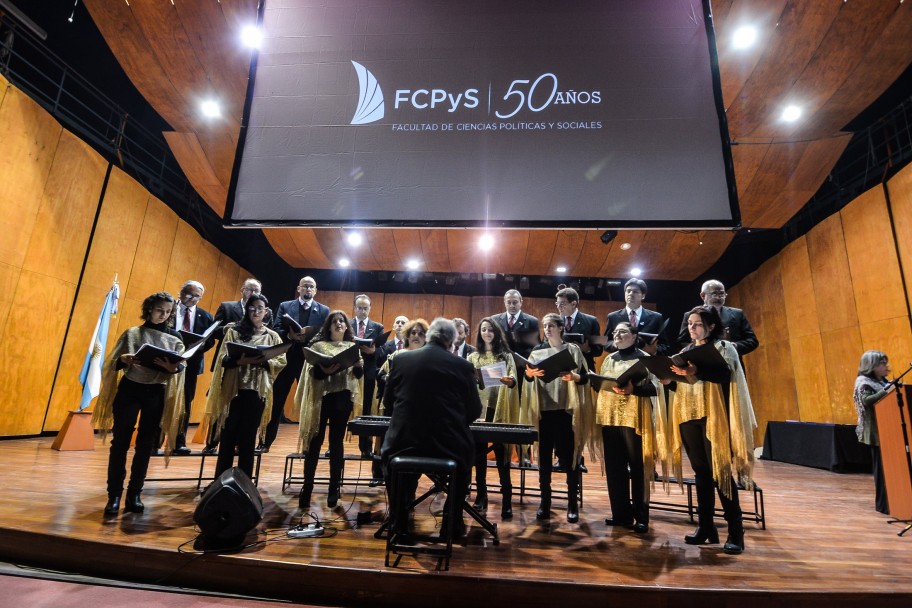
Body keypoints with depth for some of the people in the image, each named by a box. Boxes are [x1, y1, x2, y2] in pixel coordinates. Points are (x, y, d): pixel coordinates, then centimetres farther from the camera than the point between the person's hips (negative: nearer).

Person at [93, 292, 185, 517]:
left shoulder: (175, 339, 6)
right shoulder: (132, 333, 5)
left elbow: (181, 368, -3)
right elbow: (114, 363, 3)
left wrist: (173, 367, -26)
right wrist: (123, 360, -20)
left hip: (157, 395, 1)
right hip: (129, 390, -1)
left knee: (146, 445, 5)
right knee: (120, 442, -1)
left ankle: (134, 494, 15)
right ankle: (114, 495, 6)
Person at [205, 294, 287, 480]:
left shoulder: (273, 336, 8)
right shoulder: (234, 331, 6)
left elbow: (281, 363, 1)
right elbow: (223, 359, -1)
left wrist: (262, 361, -16)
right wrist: (240, 361, -20)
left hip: (257, 392, 1)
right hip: (234, 390, 0)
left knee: (248, 439, 8)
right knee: (227, 437, 3)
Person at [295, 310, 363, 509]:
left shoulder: (353, 347, 11)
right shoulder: (318, 345, 6)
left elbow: (358, 375, 4)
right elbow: (312, 372, -3)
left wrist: (359, 365, -18)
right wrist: (323, 370, -24)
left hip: (343, 398, 1)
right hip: (322, 396, -1)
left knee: (337, 442, 7)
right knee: (315, 441, 1)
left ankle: (334, 488, 16)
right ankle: (307, 486, 14)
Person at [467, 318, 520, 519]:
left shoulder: (506, 356, 6)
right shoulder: (473, 357, 12)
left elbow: (513, 380, -7)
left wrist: (509, 381, -29)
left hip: (500, 410, -2)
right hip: (478, 409, 2)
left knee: (501, 453, -3)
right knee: (479, 453, 8)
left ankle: (507, 500, 4)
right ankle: (481, 495, 20)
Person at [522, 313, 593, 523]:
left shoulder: (573, 350, 4)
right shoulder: (537, 351, 9)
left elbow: (585, 377, -2)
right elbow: (529, 375, -2)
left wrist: (573, 376, -23)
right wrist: (529, 373, -25)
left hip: (567, 409, -2)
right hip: (543, 408, 2)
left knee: (570, 456, 2)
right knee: (544, 456, 5)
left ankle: (572, 504, 13)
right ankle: (545, 502, 16)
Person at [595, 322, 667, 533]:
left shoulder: (644, 358, 1)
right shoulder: (609, 360, 16)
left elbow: (654, 388, -9)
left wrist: (633, 388, -22)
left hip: (634, 419, -4)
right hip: (610, 417, 5)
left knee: (637, 468, 0)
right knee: (614, 468, 6)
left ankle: (641, 517, 10)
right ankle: (620, 513, 17)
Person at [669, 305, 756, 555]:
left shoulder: (723, 347, 0)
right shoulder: (686, 351, 16)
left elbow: (725, 375, -18)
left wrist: (696, 372, -33)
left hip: (713, 416, -5)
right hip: (689, 415, 5)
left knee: (720, 470, -5)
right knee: (701, 471, 9)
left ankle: (735, 529, 5)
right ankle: (705, 525, 16)